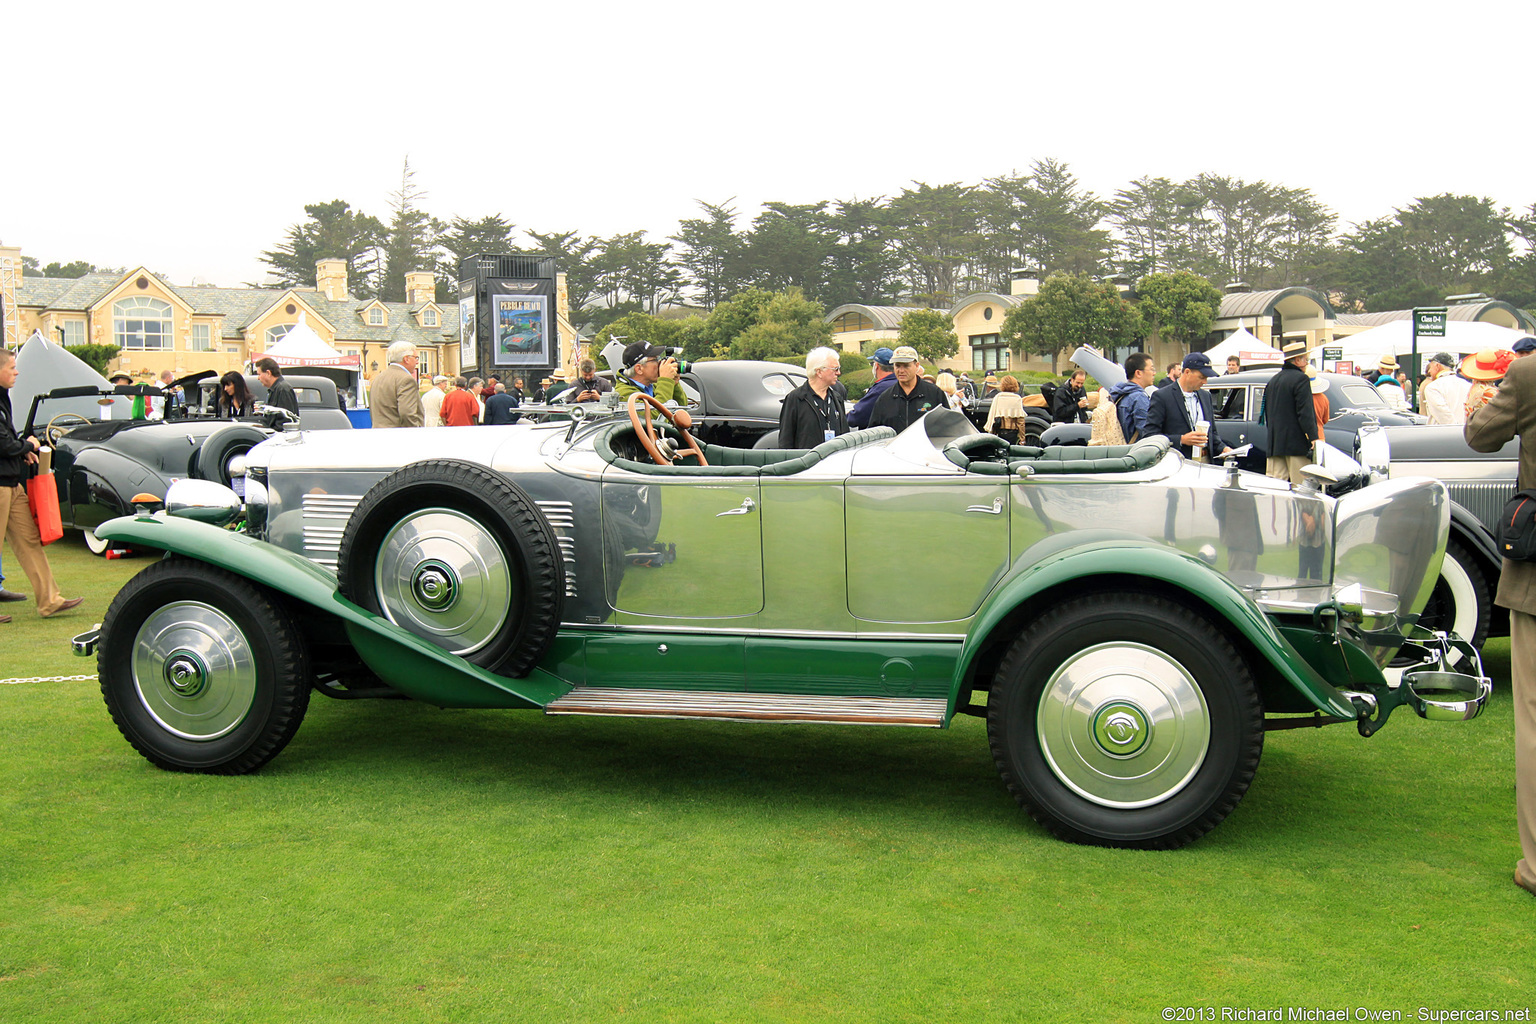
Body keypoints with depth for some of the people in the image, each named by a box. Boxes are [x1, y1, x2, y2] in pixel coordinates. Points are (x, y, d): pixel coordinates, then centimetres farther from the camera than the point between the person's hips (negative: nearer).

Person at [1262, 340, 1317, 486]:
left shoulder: (1273, 380, 16)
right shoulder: (1300, 378, -8)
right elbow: (1305, 413, -15)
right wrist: (1314, 437, -15)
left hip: (1274, 444, 8)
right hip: (1297, 444, -8)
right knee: (1300, 487, -6)